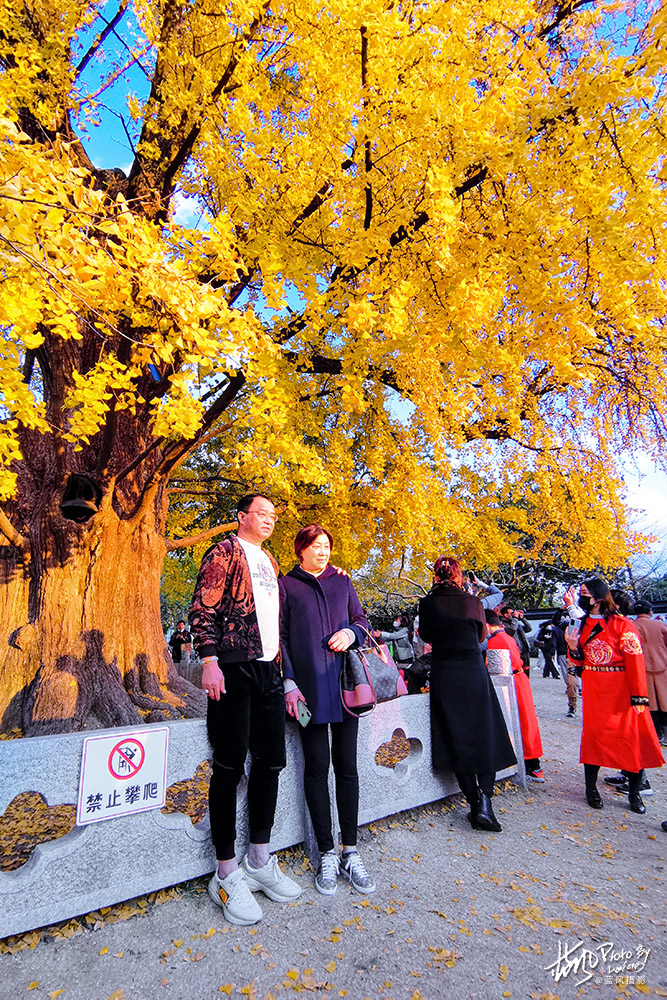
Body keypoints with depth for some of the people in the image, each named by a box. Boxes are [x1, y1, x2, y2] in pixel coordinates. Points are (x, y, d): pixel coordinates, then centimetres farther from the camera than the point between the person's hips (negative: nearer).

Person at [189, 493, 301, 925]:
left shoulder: (271, 562, 20)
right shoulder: (225, 552, -3)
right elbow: (203, 608, -9)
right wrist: (209, 661, -19)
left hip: (269, 669, 8)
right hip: (234, 667, -8)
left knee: (271, 761, 12)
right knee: (230, 765, 0)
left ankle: (260, 860, 28)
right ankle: (227, 873, 16)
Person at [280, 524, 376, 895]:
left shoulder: (342, 582, 13)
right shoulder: (286, 586, 4)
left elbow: (363, 620, 16)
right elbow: (280, 638, 1)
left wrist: (351, 632, -7)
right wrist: (289, 683, -7)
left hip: (345, 683, 3)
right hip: (309, 688, -2)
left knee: (347, 766, 7)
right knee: (317, 767, 4)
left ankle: (351, 851, 19)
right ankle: (327, 854, 18)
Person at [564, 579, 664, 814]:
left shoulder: (621, 624, -9)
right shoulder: (582, 624, 7)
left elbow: (635, 661, -12)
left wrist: (638, 697, -16)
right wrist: (573, 648, -9)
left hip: (621, 691, -4)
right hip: (593, 692, 4)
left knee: (631, 737, 2)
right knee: (593, 735, 5)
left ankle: (634, 794, 19)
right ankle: (591, 789, 18)